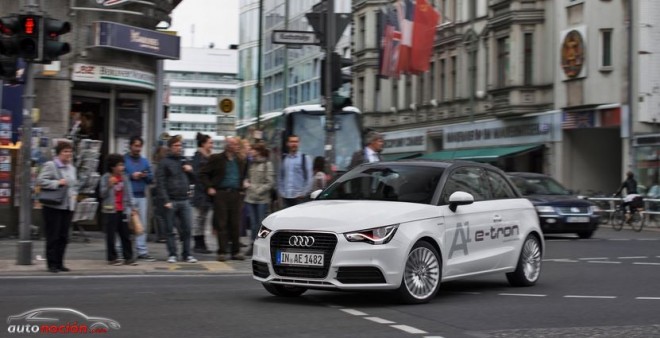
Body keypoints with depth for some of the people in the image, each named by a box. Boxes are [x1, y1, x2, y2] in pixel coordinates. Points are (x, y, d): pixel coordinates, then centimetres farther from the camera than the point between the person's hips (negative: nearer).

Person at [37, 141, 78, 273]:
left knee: (63, 237, 8)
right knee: (53, 236, -3)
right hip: (53, 206, -7)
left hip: (68, 207, 7)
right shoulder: (50, 165, -5)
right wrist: (57, 183, -19)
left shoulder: (72, 168, 17)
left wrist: (74, 194, 8)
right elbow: (40, 180, -13)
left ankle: (59, 263, 15)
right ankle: (52, 264, 3)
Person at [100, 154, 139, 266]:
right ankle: (112, 258, 8)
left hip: (122, 210, 4)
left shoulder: (124, 177, 7)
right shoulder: (105, 178, -6)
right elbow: (102, 194, -9)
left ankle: (128, 258, 9)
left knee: (125, 235, 5)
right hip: (110, 210, -4)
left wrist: (133, 207, 3)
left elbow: (129, 193, 8)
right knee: (111, 235, 1)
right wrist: (109, 185, -25)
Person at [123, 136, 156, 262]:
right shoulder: (123, 160, 0)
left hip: (141, 196, 5)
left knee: (142, 224, 6)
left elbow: (151, 179, 15)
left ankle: (142, 251, 10)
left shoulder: (144, 161, 16)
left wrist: (146, 176, -6)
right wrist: (131, 176, -14)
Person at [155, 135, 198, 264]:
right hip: (171, 202, -4)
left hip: (185, 200, 4)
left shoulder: (185, 161, 16)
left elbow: (193, 180, 21)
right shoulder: (164, 163, -1)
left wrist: (190, 171, 0)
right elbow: (160, 183, -8)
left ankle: (187, 254, 10)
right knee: (170, 230, 2)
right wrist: (165, 201, -15)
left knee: (186, 229, 3)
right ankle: (172, 254, 9)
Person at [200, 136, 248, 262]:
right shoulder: (216, 159, 1)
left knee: (235, 224, 3)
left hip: (236, 194, 4)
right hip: (221, 194, -4)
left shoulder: (240, 161, 14)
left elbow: (243, 176, 26)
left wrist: (242, 188, 11)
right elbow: (203, 174, 1)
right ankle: (222, 252, 2)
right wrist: (209, 187, -9)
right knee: (221, 224, -2)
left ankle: (236, 251, 9)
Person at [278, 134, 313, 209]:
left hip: (299, 197, -3)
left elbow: (309, 177, -2)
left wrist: (304, 193, -8)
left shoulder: (305, 158, 1)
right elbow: (280, 176, 13)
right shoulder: (283, 158, 11)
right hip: (285, 197, 3)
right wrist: (280, 191, 5)